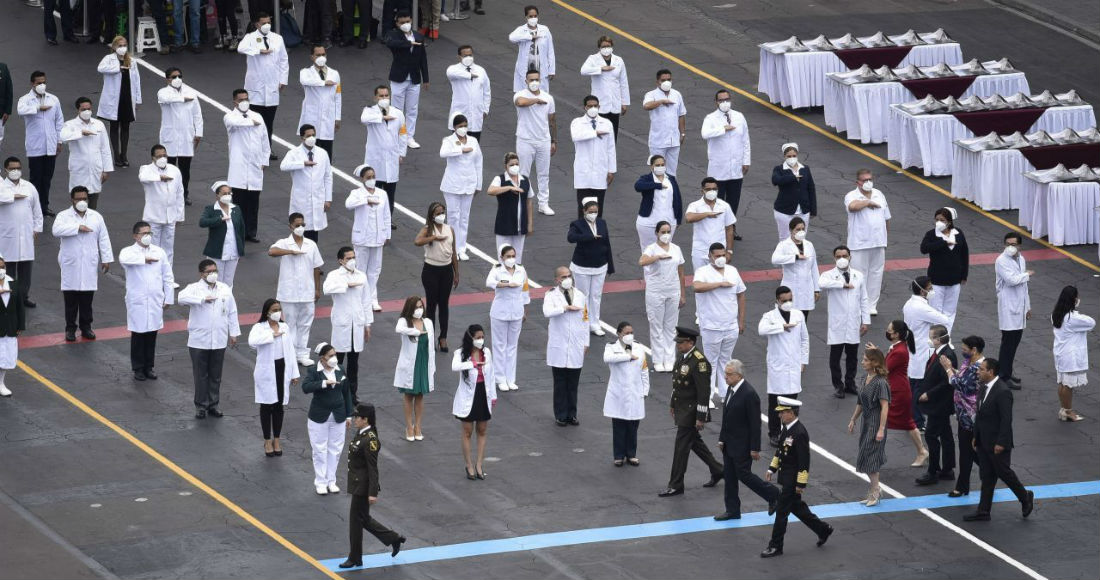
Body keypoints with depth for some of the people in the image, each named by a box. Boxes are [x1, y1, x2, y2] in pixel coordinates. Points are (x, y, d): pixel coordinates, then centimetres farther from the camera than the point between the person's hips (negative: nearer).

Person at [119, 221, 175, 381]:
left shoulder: (159, 253, 7)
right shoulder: (129, 251, -4)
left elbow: (167, 277, 11)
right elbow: (124, 259, -31)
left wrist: (169, 298, 8)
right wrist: (144, 259, -23)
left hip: (155, 301, 3)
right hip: (137, 302, -3)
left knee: (151, 335, 8)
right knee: (138, 335, 3)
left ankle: (148, 367, 20)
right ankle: (138, 368, 14)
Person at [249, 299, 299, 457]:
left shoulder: (285, 327, 5)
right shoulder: (260, 328, -10)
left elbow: (290, 350, 8)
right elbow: (252, 341, -33)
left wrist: (294, 373, 7)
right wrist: (272, 335, -32)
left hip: (282, 369, 4)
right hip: (267, 371, -4)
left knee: (279, 406, 12)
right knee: (267, 406, 6)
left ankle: (276, 439, 24)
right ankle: (267, 441, 18)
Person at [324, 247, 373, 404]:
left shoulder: (361, 276, 8)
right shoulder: (335, 275, -6)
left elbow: (366, 301, 12)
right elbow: (327, 288, -29)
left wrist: (368, 324, 10)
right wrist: (348, 284, -26)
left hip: (358, 324, 4)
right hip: (342, 325, -4)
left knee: (353, 362, 11)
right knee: (338, 361, 1)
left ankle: (352, 394, 19)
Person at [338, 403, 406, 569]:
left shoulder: (370, 440, -23)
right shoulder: (360, 434, 5)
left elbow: (373, 468, -22)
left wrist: (373, 493, -21)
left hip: (363, 486, -10)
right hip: (357, 484, 10)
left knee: (356, 519, 3)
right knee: (363, 519, 18)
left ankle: (355, 559, 17)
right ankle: (394, 539, 29)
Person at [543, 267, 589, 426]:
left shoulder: (579, 295, 8)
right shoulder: (551, 295, -4)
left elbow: (585, 319, 13)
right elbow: (547, 311, -24)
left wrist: (586, 342, 11)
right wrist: (567, 307, -20)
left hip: (576, 347, 3)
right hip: (559, 346, -3)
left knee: (573, 383, 6)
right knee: (560, 383, 3)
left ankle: (572, 414, 15)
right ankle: (560, 416, 11)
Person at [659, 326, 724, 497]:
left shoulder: (699, 362, -23)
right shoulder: (683, 356, 5)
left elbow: (704, 391, -22)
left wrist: (700, 417, -21)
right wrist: (672, 404, 22)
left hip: (691, 412, -10)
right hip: (681, 409, 10)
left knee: (681, 447, -2)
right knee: (694, 441, 21)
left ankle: (676, 486, 6)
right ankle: (717, 470, 35)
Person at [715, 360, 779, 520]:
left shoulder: (749, 394, -22)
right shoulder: (731, 389, 6)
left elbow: (755, 424, -20)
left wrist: (755, 448, -18)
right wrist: (722, 439, 13)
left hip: (742, 445, -9)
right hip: (729, 444, 9)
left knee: (743, 474, -1)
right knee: (729, 475, 11)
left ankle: (773, 495, 17)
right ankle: (732, 511, 20)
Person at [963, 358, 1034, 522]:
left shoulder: (1003, 392, -21)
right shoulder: (983, 389, 6)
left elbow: (1006, 419, -22)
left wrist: (1001, 443, -22)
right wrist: (976, 437, 14)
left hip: (997, 444, -8)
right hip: (984, 443, 8)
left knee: (1004, 473, 5)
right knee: (986, 477, 11)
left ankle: (1025, 497, 27)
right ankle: (983, 512, 15)